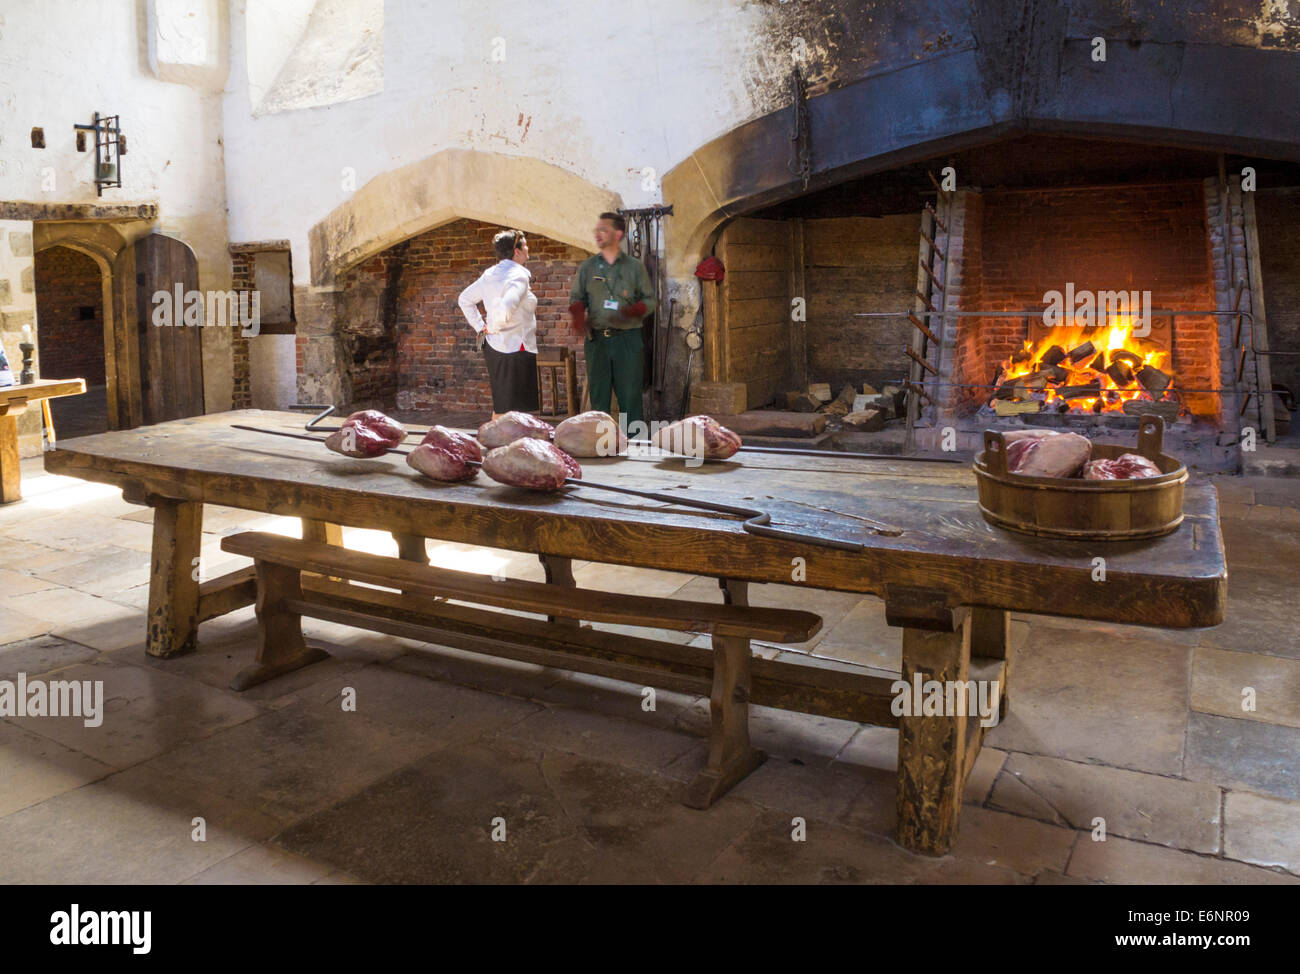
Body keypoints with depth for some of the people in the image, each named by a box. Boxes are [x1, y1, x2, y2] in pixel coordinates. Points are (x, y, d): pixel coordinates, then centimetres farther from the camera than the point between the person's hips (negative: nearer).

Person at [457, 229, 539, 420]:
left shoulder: (489, 275, 11)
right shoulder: (518, 275, -15)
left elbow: (464, 299, 20)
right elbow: (506, 307, -31)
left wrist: (480, 326, 15)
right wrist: (494, 328, -14)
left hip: (492, 347, 9)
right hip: (515, 348, -9)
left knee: (500, 405, 18)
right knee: (515, 410, -5)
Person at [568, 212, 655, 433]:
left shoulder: (635, 267, 6)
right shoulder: (587, 267, 11)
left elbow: (649, 300, 5)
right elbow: (576, 298, 12)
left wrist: (631, 312, -16)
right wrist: (578, 315, -11)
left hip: (627, 339, -2)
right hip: (596, 339, 2)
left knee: (629, 394, -4)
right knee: (598, 394, 4)